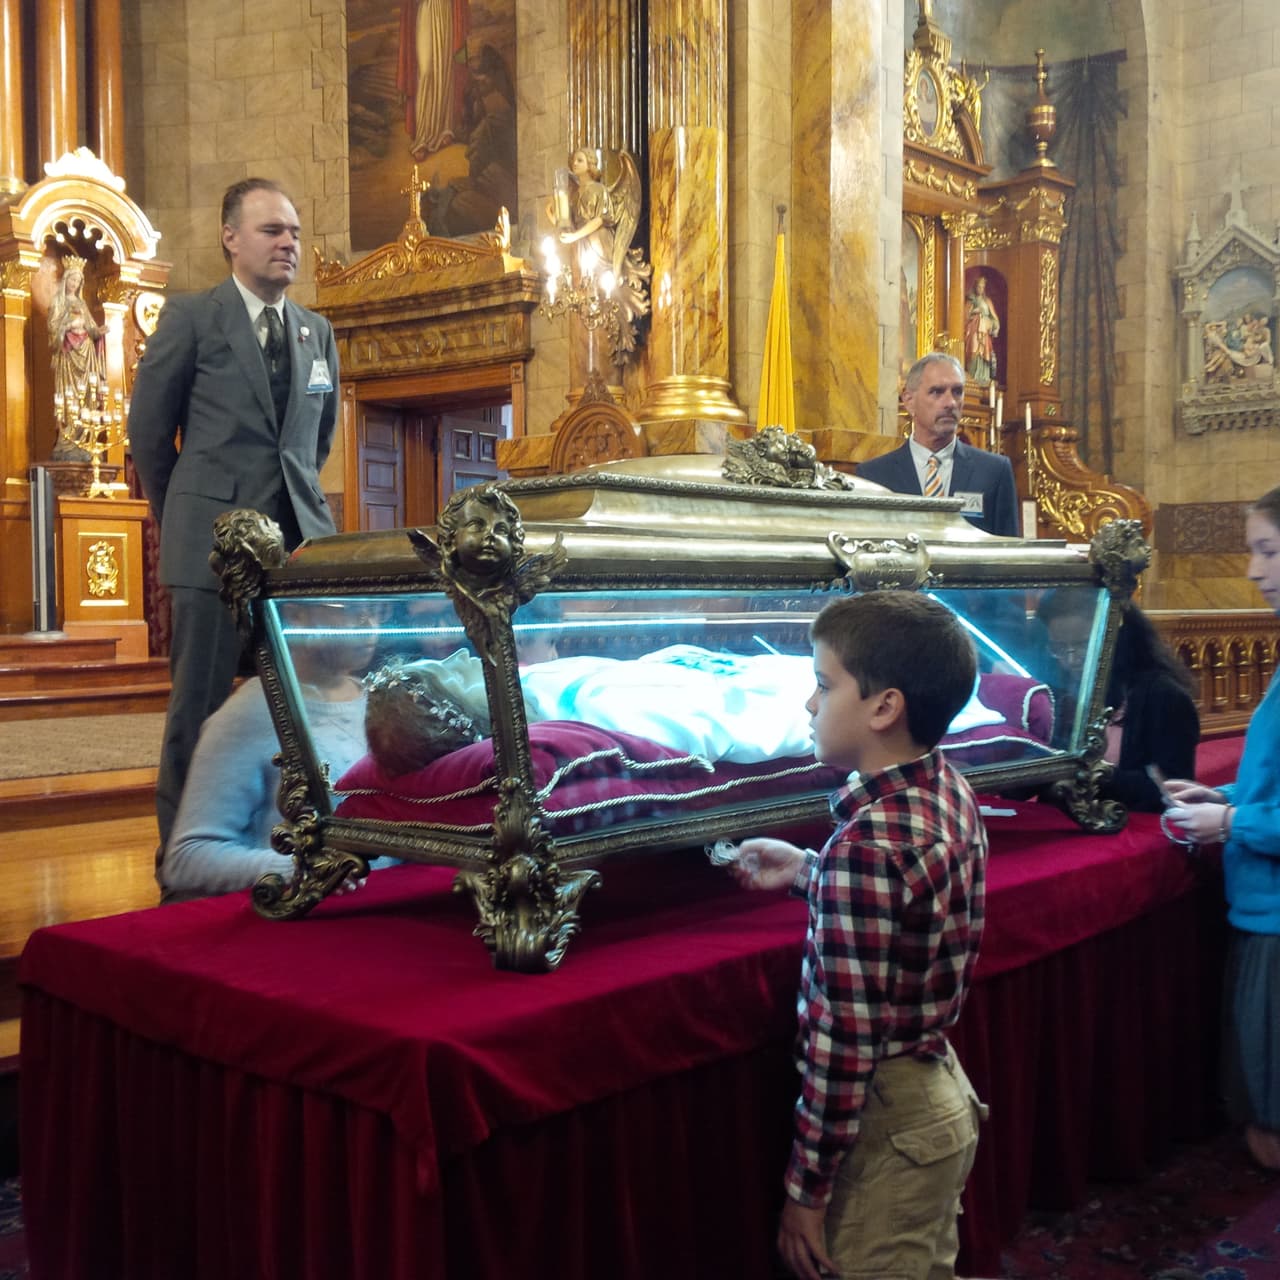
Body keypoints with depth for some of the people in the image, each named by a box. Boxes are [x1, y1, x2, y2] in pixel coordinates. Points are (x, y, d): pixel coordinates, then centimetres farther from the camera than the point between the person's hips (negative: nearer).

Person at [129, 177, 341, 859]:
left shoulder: (317, 332, 14)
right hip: (214, 542, -4)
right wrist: (185, 518, 10)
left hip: (301, 541, 4)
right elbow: (148, 431, 5)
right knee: (200, 704, 0)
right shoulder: (190, 318, 0)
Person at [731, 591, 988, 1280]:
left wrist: (807, 1189, -16)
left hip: (887, 1118, -8)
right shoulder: (950, 790, -3)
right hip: (942, 1089, 8)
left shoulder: (867, 842, -29)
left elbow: (846, 1043, -25)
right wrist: (807, 870, 15)